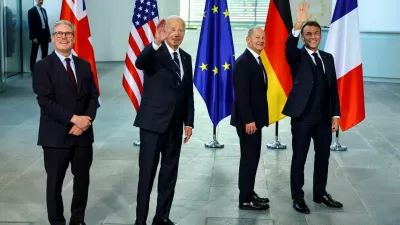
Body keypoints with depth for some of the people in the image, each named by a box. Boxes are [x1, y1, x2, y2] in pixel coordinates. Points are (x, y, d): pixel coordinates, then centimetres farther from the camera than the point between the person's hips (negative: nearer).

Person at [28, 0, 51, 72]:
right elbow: (31, 25, -10)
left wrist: (49, 35, 11)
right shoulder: (31, 11, -5)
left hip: (45, 34, 6)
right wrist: (34, 37, -17)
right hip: (37, 35, -6)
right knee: (34, 53, 1)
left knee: (45, 53, 7)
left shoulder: (44, 10, 15)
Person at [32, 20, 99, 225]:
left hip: (83, 134, 5)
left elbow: (93, 96, 6)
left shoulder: (84, 65, 11)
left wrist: (86, 120, -11)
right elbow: (46, 102, -14)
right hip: (56, 136, -4)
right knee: (55, 183, 7)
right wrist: (74, 118, -19)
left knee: (82, 180, 12)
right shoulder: (43, 66, -5)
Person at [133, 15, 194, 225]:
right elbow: (139, 63, -31)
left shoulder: (186, 58, 11)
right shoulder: (154, 53, -7)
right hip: (153, 122, -6)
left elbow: (188, 93, 12)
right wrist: (156, 43, -46)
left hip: (175, 124, 6)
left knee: (170, 172, 11)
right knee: (147, 173, -1)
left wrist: (188, 122, 8)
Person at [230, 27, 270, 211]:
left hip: (255, 118, 10)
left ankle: (249, 193, 24)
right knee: (249, 158, -5)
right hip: (248, 120, -10)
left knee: (252, 158, 15)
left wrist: (255, 119, 14)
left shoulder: (257, 61, 15)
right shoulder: (243, 62, -16)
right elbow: (241, 94, -22)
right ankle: (245, 199, 3)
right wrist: (248, 120, -24)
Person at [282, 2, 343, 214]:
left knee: (323, 156, 15)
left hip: (324, 117, 5)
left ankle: (320, 193, 31)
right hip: (303, 116, -5)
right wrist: (298, 25, -42)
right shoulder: (297, 57, -3)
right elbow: (289, 48, -27)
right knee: (299, 158, 4)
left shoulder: (328, 58, 11)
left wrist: (335, 114, 4)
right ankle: (297, 197, 15)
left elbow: (333, 87, 11)